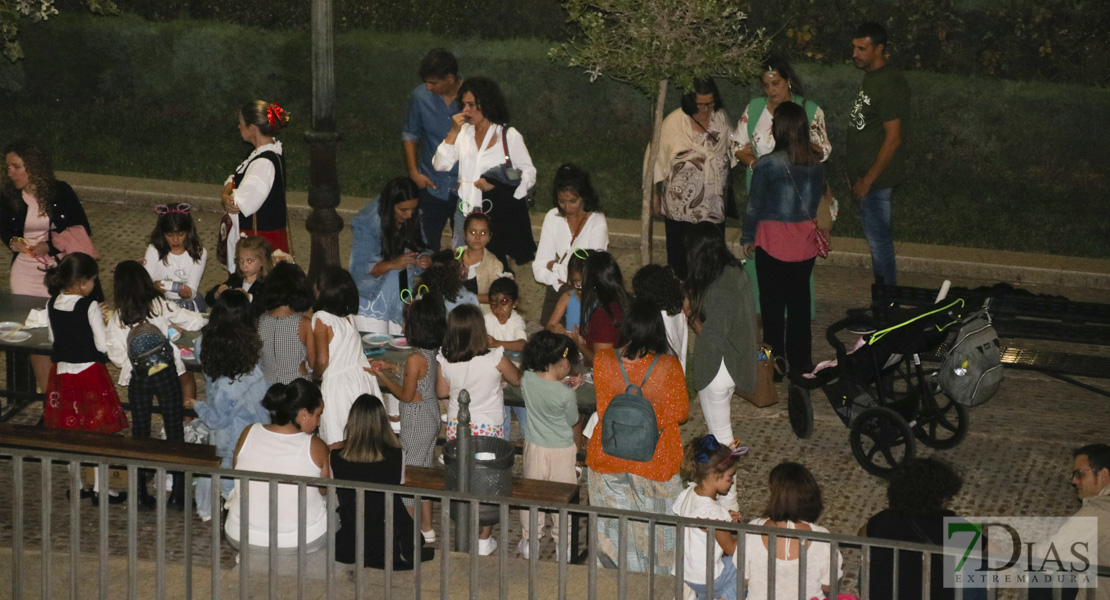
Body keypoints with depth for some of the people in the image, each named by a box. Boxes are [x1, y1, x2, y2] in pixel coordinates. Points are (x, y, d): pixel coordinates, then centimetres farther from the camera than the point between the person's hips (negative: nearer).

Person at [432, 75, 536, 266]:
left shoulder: (509, 136, -1)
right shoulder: (464, 133, 12)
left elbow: (529, 174, -2)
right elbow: (440, 165, 4)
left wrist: (494, 184, -15)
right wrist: (454, 132, -4)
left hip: (501, 213, -4)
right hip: (469, 212, 4)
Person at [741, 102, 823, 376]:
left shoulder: (766, 165, -14)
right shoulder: (814, 165, -3)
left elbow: (755, 205, -7)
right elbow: (817, 200, 9)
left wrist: (747, 237, 6)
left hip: (773, 240, -4)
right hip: (805, 239, 4)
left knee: (773, 302, 7)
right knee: (800, 300, 13)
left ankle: (774, 357, 12)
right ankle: (801, 360, 18)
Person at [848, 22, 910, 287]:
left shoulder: (890, 83, -20)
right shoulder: (870, 76, 10)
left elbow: (893, 137, -22)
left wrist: (869, 179, -21)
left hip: (876, 176, -10)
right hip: (864, 175, 10)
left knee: (879, 240, -4)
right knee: (876, 238, 16)